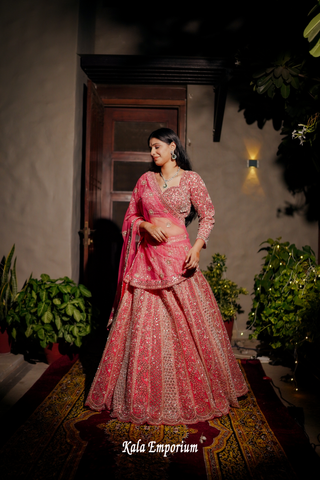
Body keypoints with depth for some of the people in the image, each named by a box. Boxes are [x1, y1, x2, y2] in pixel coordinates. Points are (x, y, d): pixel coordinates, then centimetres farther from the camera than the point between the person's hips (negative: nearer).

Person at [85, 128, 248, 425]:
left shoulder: (190, 179, 3)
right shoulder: (145, 180, 12)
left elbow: (208, 216, 2)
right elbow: (130, 217, 14)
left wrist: (197, 247, -12)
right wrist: (148, 225, -6)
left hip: (178, 256, -3)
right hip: (148, 258, 3)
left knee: (188, 323, 1)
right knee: (144, 325, 5)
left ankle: (197, 391, 23)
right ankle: (143, 395, 22)